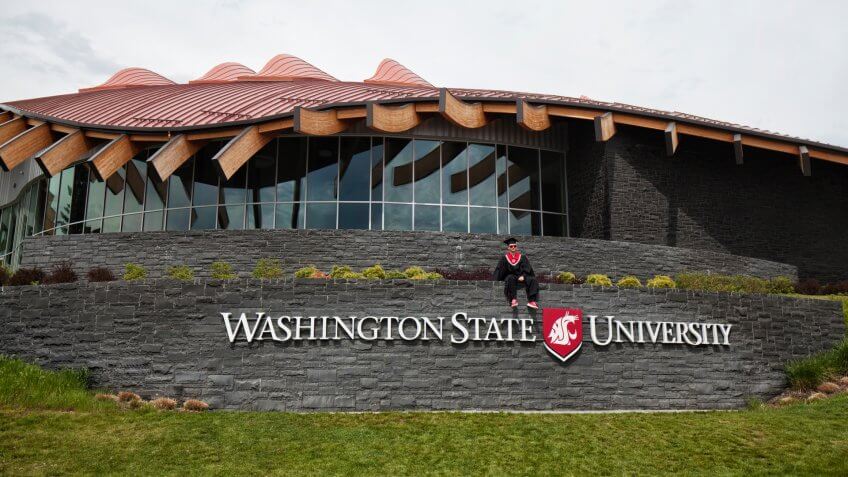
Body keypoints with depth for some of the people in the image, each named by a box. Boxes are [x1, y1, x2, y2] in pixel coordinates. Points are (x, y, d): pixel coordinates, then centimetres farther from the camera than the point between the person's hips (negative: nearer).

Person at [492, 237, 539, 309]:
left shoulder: (522, 257, 14)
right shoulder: (504, 258, 10)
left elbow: (526, 268, 3)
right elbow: (500, 270, 6)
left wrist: (523, 276, -15)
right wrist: (500, 279, -11)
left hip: (521, 278, 2)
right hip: (510, 276, -2)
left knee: (532, 280, -25)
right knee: (510, 278, -39)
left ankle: (532, 301, -33)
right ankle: (513, 299, -47)